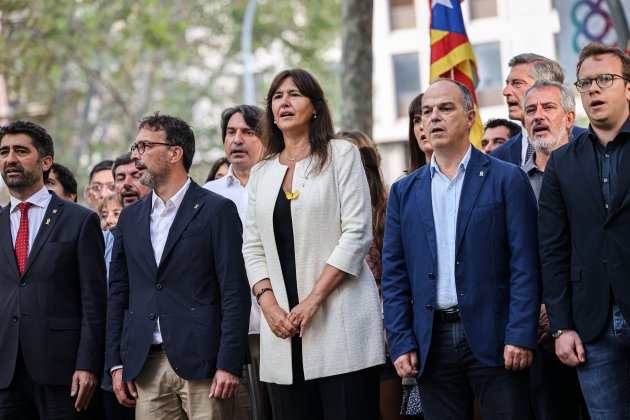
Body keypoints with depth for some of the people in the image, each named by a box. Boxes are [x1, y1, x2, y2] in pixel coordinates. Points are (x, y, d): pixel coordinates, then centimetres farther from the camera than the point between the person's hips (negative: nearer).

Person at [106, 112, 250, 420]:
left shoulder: (217, 210, -1)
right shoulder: (130, 217, 15)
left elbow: (234, 293, -6)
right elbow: (118, 293, 16)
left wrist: (228, 365, -13)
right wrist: (116, 364, 8)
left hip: (201, 363, -4)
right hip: (145, 368, 5)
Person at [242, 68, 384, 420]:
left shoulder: (341, 154, 3)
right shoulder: (261, 174, 17)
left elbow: (357, 233, -6)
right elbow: (253, 249, 14)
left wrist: (313, 299, -13)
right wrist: (269, 304, -4)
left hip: (339, 321, -4)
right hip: (283, 325, 4)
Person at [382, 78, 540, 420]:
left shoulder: (507, 180, 2)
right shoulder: (404, 192, 12)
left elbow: (524, 264, -4)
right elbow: (394, 274, 10)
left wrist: (520, 336, -12)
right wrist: (400, 343, 0)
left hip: (493, 339, -3)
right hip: (433, 342, 3)